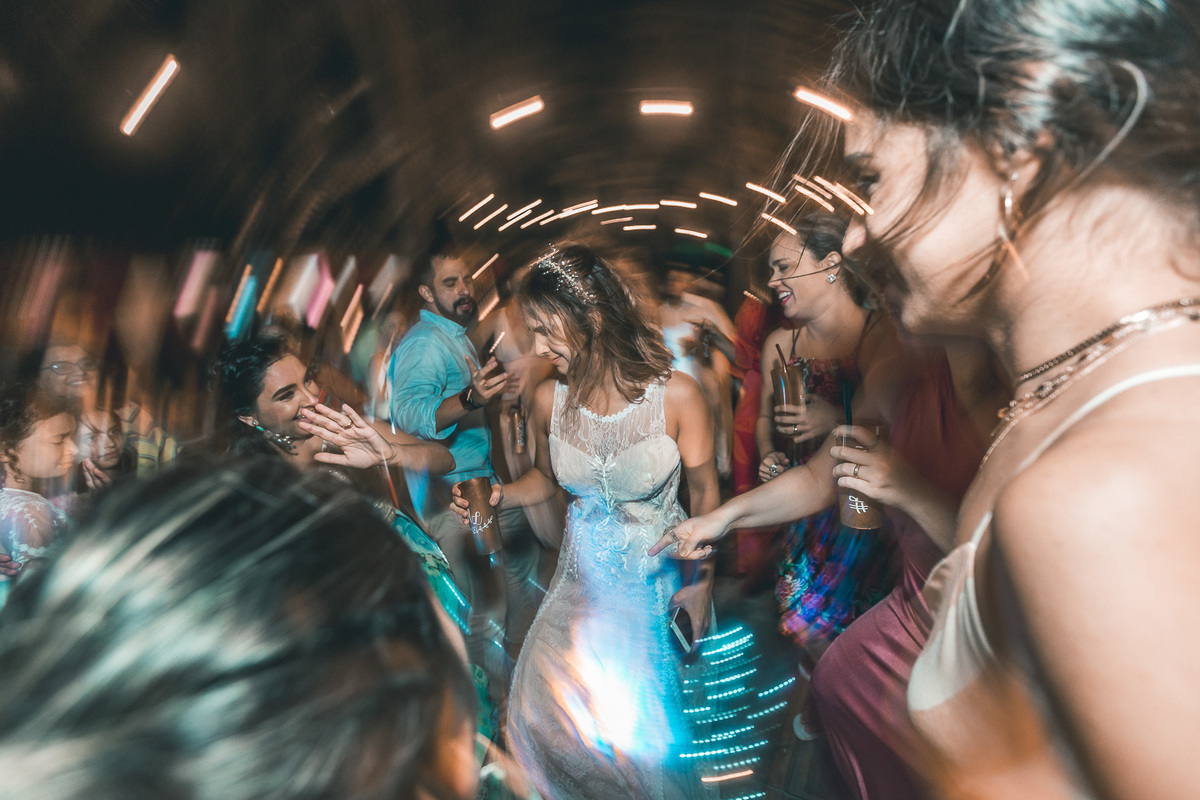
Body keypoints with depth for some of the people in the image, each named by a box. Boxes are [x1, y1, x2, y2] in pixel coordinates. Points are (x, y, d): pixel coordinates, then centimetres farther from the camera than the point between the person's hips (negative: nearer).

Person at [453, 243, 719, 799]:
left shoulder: (677, 395, -20)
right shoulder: (549, 401, -10)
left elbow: (703, 491, -7)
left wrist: (703, 581, -7)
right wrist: (499, 497, -11)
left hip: (661, 581, -3)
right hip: (585, 578, 3)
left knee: (643, 721, 2)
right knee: (542, 702, 0)